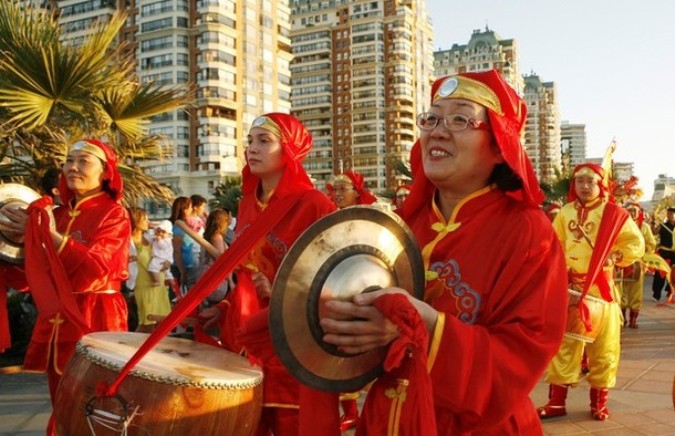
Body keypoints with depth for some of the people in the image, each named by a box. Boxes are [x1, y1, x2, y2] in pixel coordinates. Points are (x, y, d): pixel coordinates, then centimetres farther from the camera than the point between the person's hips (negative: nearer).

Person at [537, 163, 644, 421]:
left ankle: (599, 402, 21)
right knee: (562, 345, 4)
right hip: (568, 290, 1)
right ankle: (556, 402, 11)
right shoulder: (565, 213, 4)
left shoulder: (614, 214, -2)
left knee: (603, 349, 6)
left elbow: (636, 244, 0)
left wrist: (614, 257, -15)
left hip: (601, 291, -1)